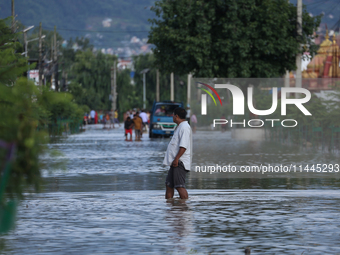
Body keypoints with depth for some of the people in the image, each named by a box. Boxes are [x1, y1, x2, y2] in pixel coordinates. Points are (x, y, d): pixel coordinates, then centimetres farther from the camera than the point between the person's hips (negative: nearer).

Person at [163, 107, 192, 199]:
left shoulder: (184, 127, -15)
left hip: (180, 162, -11)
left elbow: (183, 146, -22)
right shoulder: (180, 127, 19)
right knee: (169, 184, 14)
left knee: (179, 186, -13)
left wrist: (176, 159, -24)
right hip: (176, 162, 11)